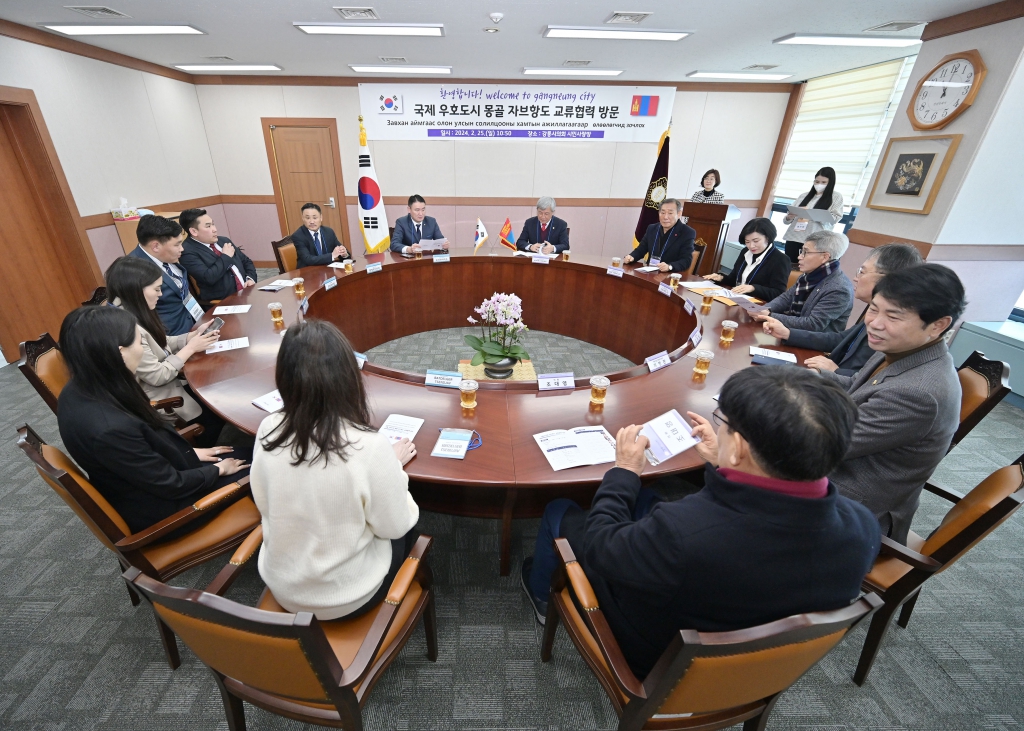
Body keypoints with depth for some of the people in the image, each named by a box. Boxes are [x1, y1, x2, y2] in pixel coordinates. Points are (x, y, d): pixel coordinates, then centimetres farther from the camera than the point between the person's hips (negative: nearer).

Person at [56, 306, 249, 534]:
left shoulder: (80, 391, -12)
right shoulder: (109, 428, -39)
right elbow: (170, 484, -25)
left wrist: (190, 452, 8)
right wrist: (218, 469, -8)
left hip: (143, 479, 8)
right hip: (155, 509, -8)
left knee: (240, 456, 13)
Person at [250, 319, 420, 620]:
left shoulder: (267, 431, -18)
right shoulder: (369, 447, -33)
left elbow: (265, 505, -1)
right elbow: (394, 527, -18)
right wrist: (394, 465, -4)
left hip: (282, 587, 5)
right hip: (348, 598, -4)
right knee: (411, 523, 24)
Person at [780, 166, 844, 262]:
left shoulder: (836, 197, 11)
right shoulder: (805, 195, 19)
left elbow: (835, 218, -2)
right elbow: (786, 220, 18)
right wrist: (789, 217, -6)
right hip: (793, 237, 3)